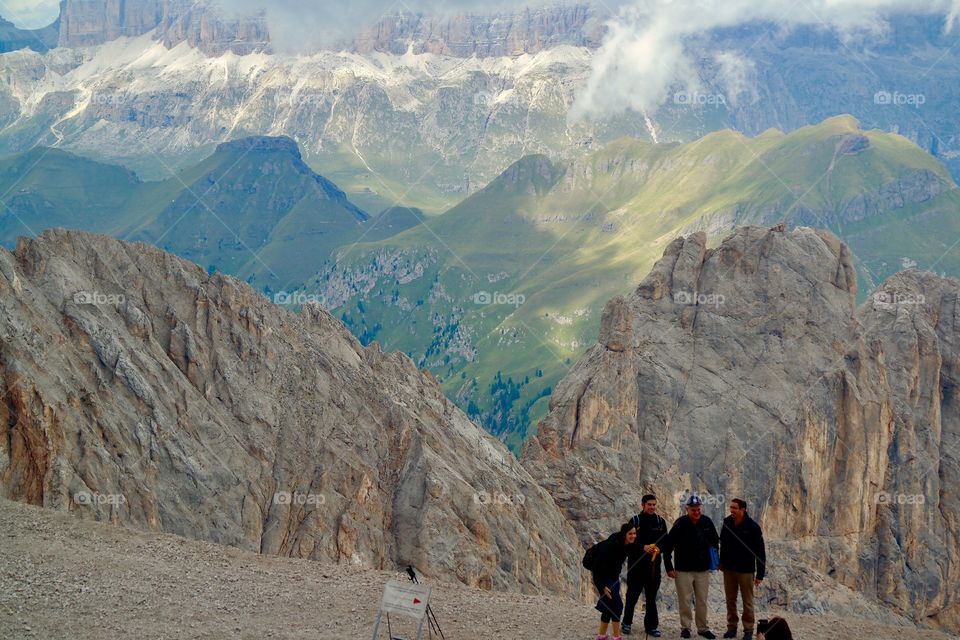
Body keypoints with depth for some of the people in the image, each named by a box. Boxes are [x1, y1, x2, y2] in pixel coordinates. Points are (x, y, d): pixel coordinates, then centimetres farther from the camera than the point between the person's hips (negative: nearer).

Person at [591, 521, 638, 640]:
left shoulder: (627, 545, -4)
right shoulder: (611, 545, -28)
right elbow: (600, 564, -26)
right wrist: (603, 586, -26)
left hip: (613, 577, 9)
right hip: (602, 577, -9)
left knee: (610, 607, 14)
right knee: (617, 605, -15)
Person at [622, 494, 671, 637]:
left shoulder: (660, 522, 8)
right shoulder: (635, 521, 0)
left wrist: (658, 548, -15)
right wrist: (643, 547, -20)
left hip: (654, 564, 2)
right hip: (636, 564, -2)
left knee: (651, 596, 4)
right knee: (632, 594, 5)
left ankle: (651, 626, 10)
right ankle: (627, 623, 21)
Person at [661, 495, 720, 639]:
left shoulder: (707, 522, 0)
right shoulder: (680, 524, -12)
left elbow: (715, 541, 17)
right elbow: (668, 546, -8)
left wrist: (715, 560, 11)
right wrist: (668, 567, -9)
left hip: (703, 569, 3)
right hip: (683, 569, -3)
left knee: (702, 600, 8)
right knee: (685, 600, 1)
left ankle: (703, 628, 18)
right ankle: (685, 627, 13)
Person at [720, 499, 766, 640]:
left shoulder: (752, 527, -15)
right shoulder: (727, 523, -2)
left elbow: (760, 552, -12)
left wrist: (760, 574, -13)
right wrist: (721, 561, 15)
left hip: (746, 570, -4)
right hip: (729, 569, 4)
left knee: (747, 602, 4)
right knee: (730, 600, 11)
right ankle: (731, 627, 22)